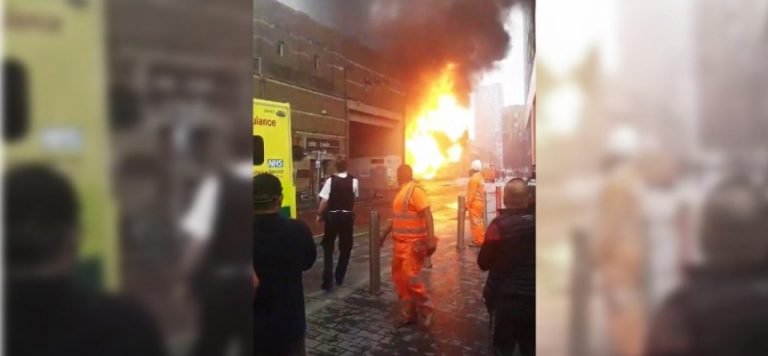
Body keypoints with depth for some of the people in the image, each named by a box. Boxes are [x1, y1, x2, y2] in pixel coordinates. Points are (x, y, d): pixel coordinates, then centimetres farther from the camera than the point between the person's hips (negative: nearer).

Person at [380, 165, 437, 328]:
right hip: (401, 242, 10)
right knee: (399, 278, 10)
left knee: (411, 277, -12)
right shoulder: (402, 192, 15)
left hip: (413, 243, -10)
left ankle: (425, 309, 8)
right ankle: (408, 314, 20)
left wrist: (430, 239, -30)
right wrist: (384, 234, 31)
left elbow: (427, 215, -22)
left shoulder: (415, 190, -14)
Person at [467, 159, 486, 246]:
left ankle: (478, 241, 0)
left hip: (474, 204, -10)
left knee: (475, 223, -4)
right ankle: (481, 239, 22)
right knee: (479, 222, 16)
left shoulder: (474, 178, -18)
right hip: (480, 203, 10)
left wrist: (468, 204, -16)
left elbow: (471, 193, -20)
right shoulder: (481, 177, 11)